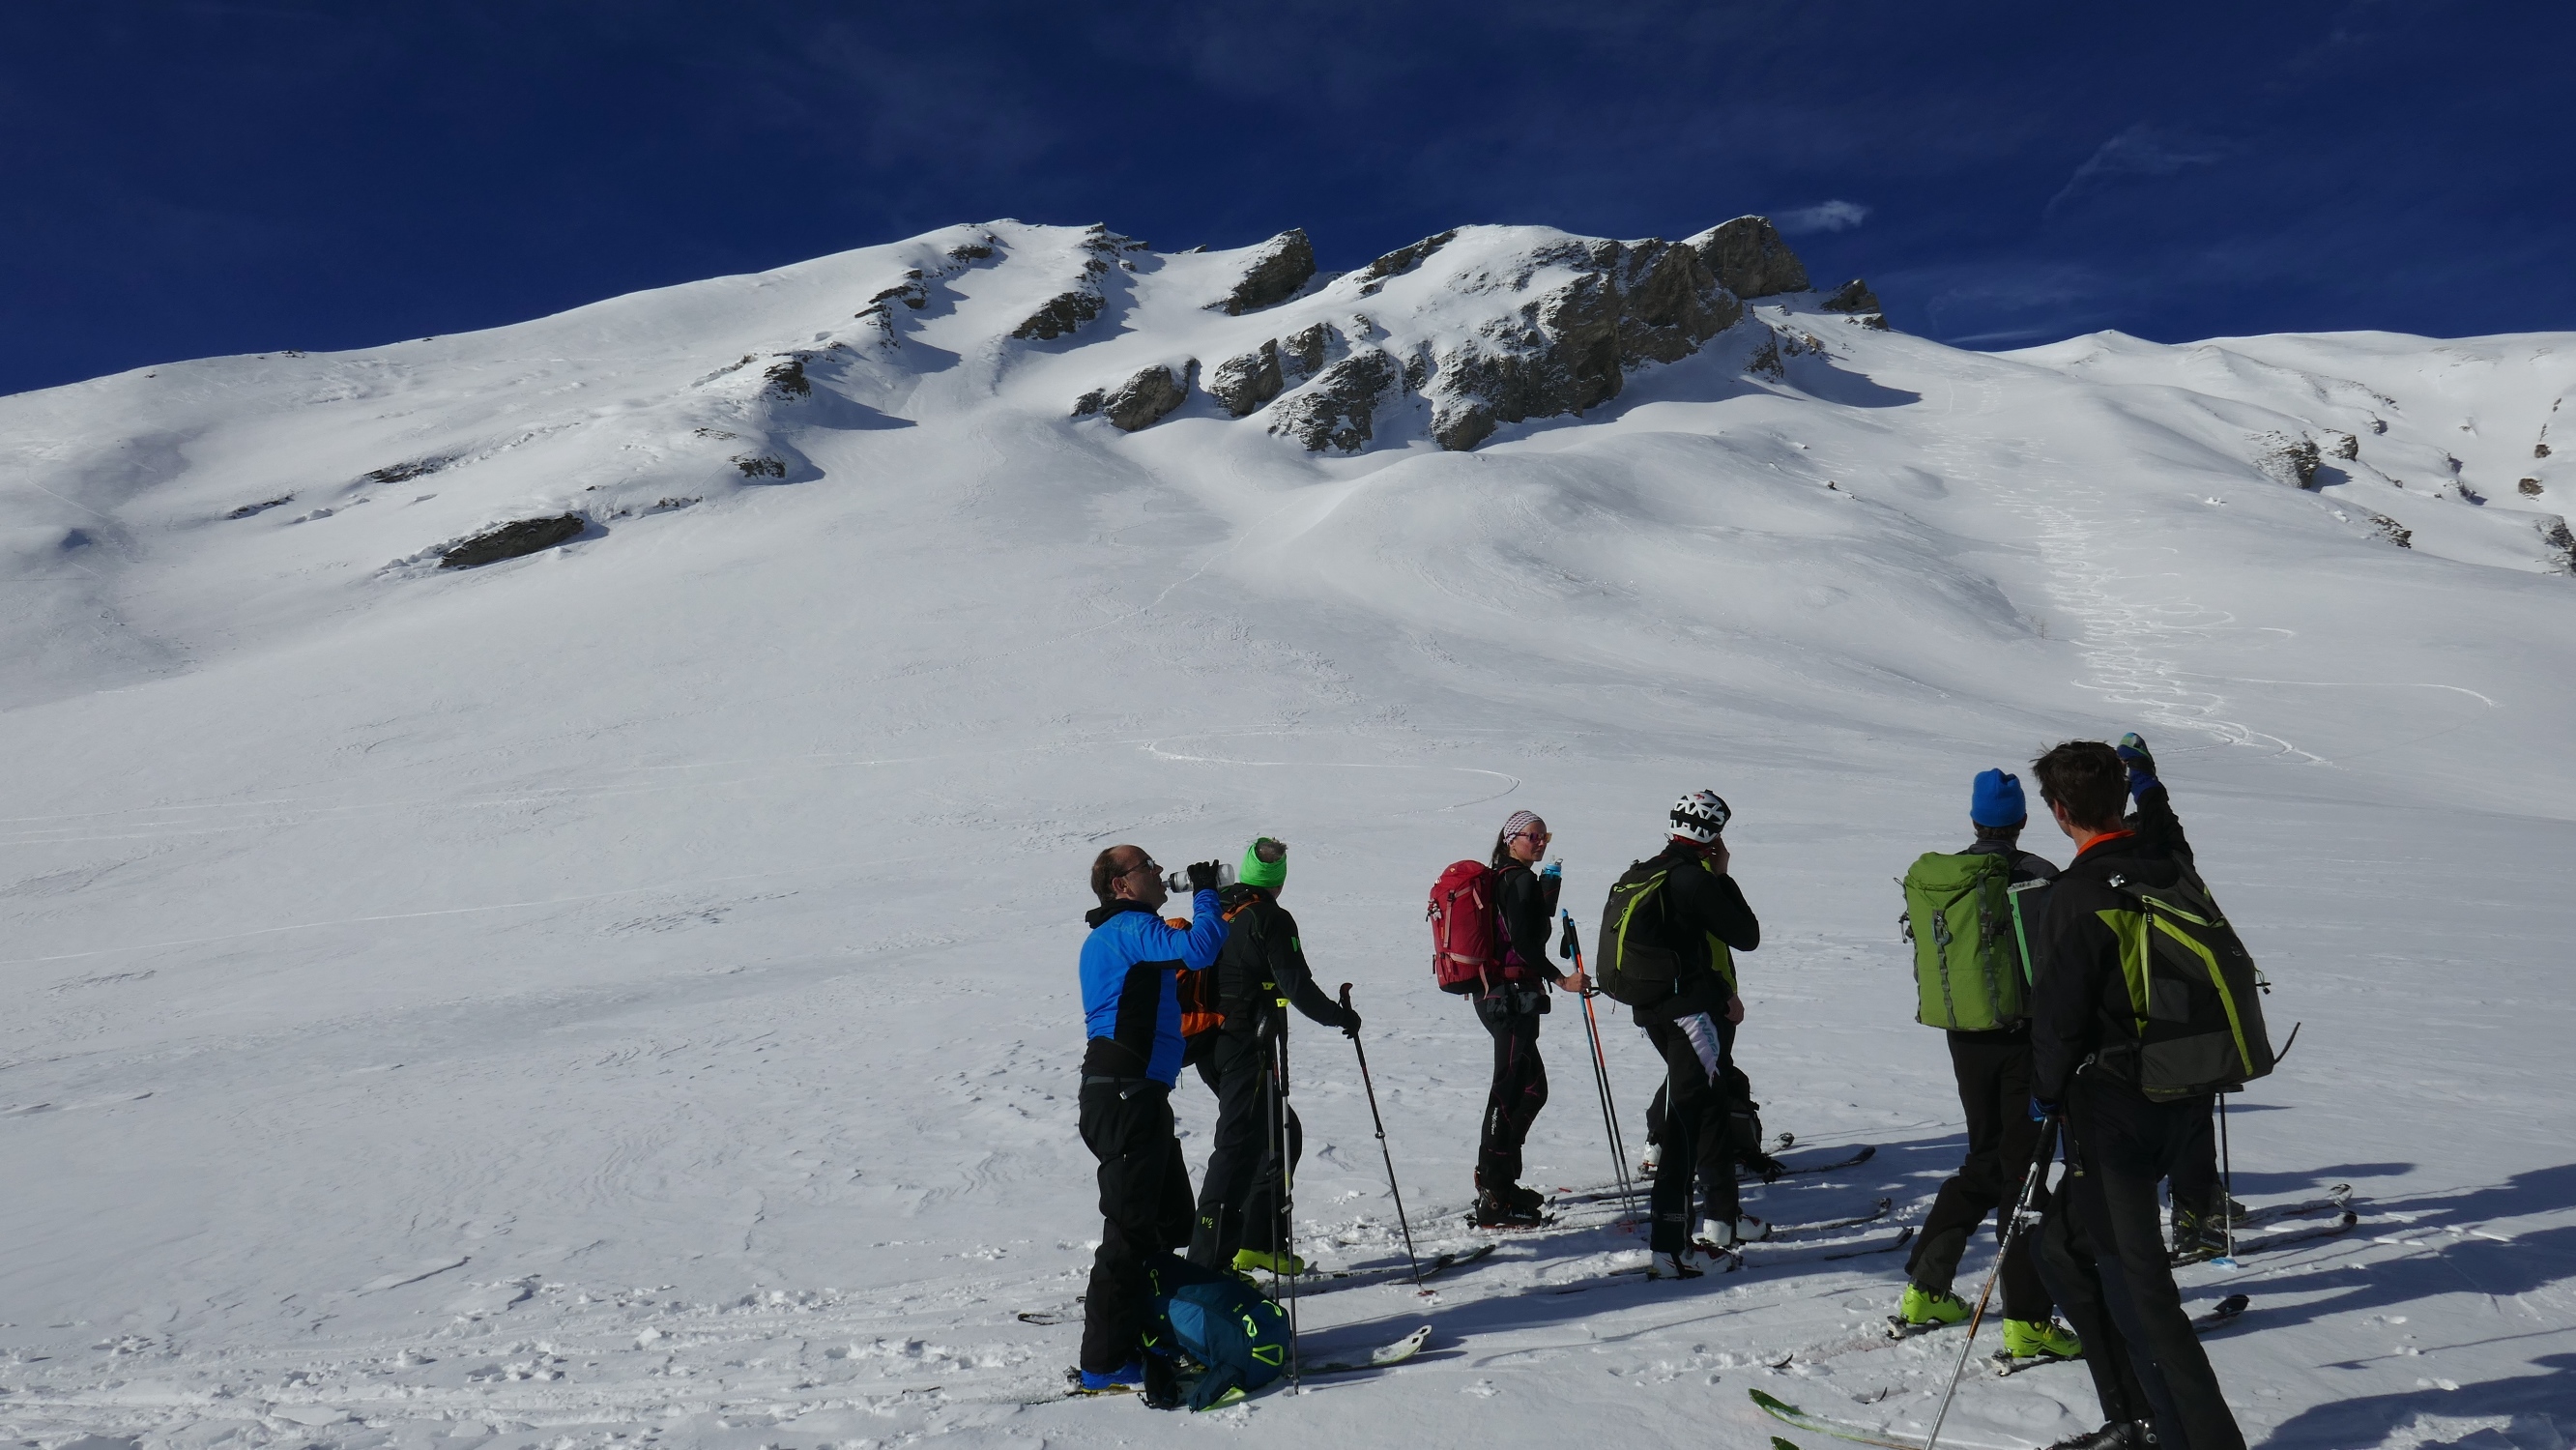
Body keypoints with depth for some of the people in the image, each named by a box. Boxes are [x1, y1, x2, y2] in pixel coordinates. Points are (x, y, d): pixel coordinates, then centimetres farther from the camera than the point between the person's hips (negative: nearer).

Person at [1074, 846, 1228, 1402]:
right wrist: (1206, 892, -11)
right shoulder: (1130, 928, -12)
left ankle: (1141, 1330, 29)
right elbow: (1200, 948, -25)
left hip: (1135, 1094, 11)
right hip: (1127, 1094, -11)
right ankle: (1106, 1360, 0)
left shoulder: (1117, 935, 20)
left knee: (1169, 1221, 18)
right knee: (1132, 1227, -6)